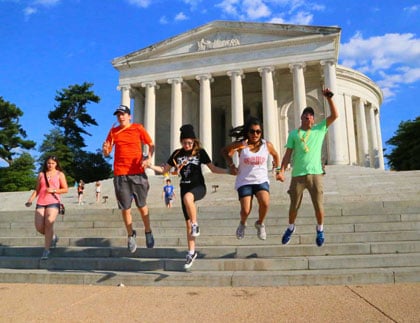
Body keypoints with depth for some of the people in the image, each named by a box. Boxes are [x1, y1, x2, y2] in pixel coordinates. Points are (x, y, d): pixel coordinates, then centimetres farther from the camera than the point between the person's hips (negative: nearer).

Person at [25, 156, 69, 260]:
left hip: (53, 202, -3)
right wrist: (31, 199, 1)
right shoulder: (41, 174, 16)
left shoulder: (60, 174, 8)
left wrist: (54, 190, -9)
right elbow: (37, 189, 16)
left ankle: (46, 250, -9)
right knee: (39, 227, -6)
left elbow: (65, 189, 5)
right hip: (41, 202, 3)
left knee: (48, 223, -20)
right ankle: (53, 237, 26)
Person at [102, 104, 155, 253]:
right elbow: (106, 153, 11)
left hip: (138, 173, -2)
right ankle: (131, 235, 21)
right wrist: (105, 149, -13)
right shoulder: (113, 131, 9)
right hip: (120, 174, 2)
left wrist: (148, 157, -13)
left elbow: (151, 145, 5)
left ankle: (148, 232, 25)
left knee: (142, 205, 7)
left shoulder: (138, 128, 3)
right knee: (125, 208, 5)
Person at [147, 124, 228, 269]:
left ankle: (195, 224, -19)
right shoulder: (177, 153, 7)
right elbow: (164, 169, 11)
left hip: (198, 186, -3)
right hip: (184, 188, 4)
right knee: (187, 223, 6)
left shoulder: (200, 152, 0)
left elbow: (213, 168, 2)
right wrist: (150, 166, -4)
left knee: (187, 197, -40)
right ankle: (191, 252, 19)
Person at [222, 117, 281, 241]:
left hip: (261, 180, 1)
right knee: (245, 210, -12)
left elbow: (275, 156, 19)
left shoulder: (267, 145, -1)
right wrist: (231, 165, -4)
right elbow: (225, 151, 7)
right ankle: (242, 224, 27)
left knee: (265, 203, -25)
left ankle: (260, 224, 8)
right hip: (244, 182, -1)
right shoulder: (240, 144, -8)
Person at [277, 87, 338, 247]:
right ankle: (291, 228, 33)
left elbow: (334, 115, 5)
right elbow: (288, 153, 6)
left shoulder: (320, 129, 12)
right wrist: (282, 170, -4)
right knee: (294, 206, 7)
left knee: (319, 206, 2)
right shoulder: (293, 134, 10)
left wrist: (329, 98, -2)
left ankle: (320, 230, 27)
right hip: (297, 175, 0)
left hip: (315, 173, 0)